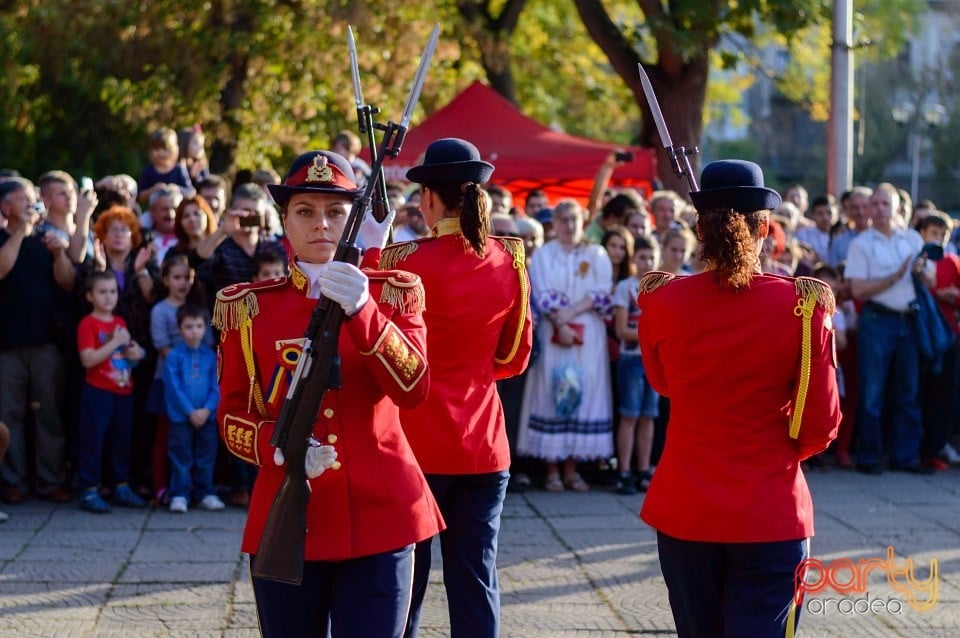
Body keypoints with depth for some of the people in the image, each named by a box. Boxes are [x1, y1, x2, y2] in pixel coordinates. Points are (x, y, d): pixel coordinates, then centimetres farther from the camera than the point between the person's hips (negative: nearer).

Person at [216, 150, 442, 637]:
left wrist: (362, 310, -26)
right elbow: (231, 416, 5)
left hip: (378, 514, -1)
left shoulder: (393, 293, 3)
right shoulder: (248, 306, 5)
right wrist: (279, 447, -16)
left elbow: (413, 390, -12)